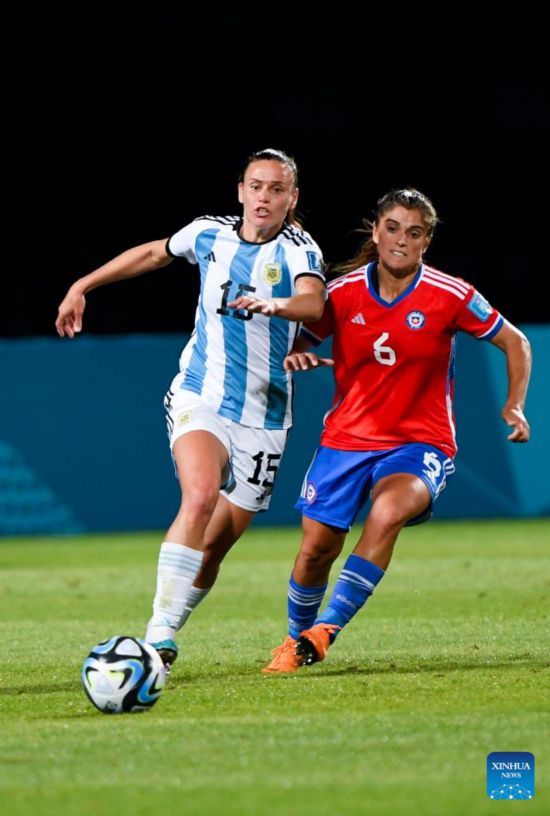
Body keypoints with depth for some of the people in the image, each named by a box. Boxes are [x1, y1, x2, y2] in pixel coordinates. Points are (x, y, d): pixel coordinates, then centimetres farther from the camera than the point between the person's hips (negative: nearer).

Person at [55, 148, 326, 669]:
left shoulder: (297, 249, -7)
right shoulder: (209, 233, 4)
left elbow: (314, 303, -29)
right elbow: (154, 253, 25)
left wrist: (276, 303, -51)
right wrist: (82, 286, 28)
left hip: (262, 420, 0)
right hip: (199, 400, 0)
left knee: (214, 546, 1)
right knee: (201, 495, -28)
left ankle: (164, 632, 23)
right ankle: (158, 637, -30)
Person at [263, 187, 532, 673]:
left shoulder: (449, 296, -7)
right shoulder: (343, 292, -2)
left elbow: (515, 342, 4)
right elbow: (298, 340, 9)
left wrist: (514, 406, -8)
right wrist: (292, 357, -16)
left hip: (420, 442, -3)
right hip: (347, 437, 3)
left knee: (388, 510, -34)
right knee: (317, 548, -2)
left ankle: (326, 630, -31)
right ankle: (296, 641, 27)